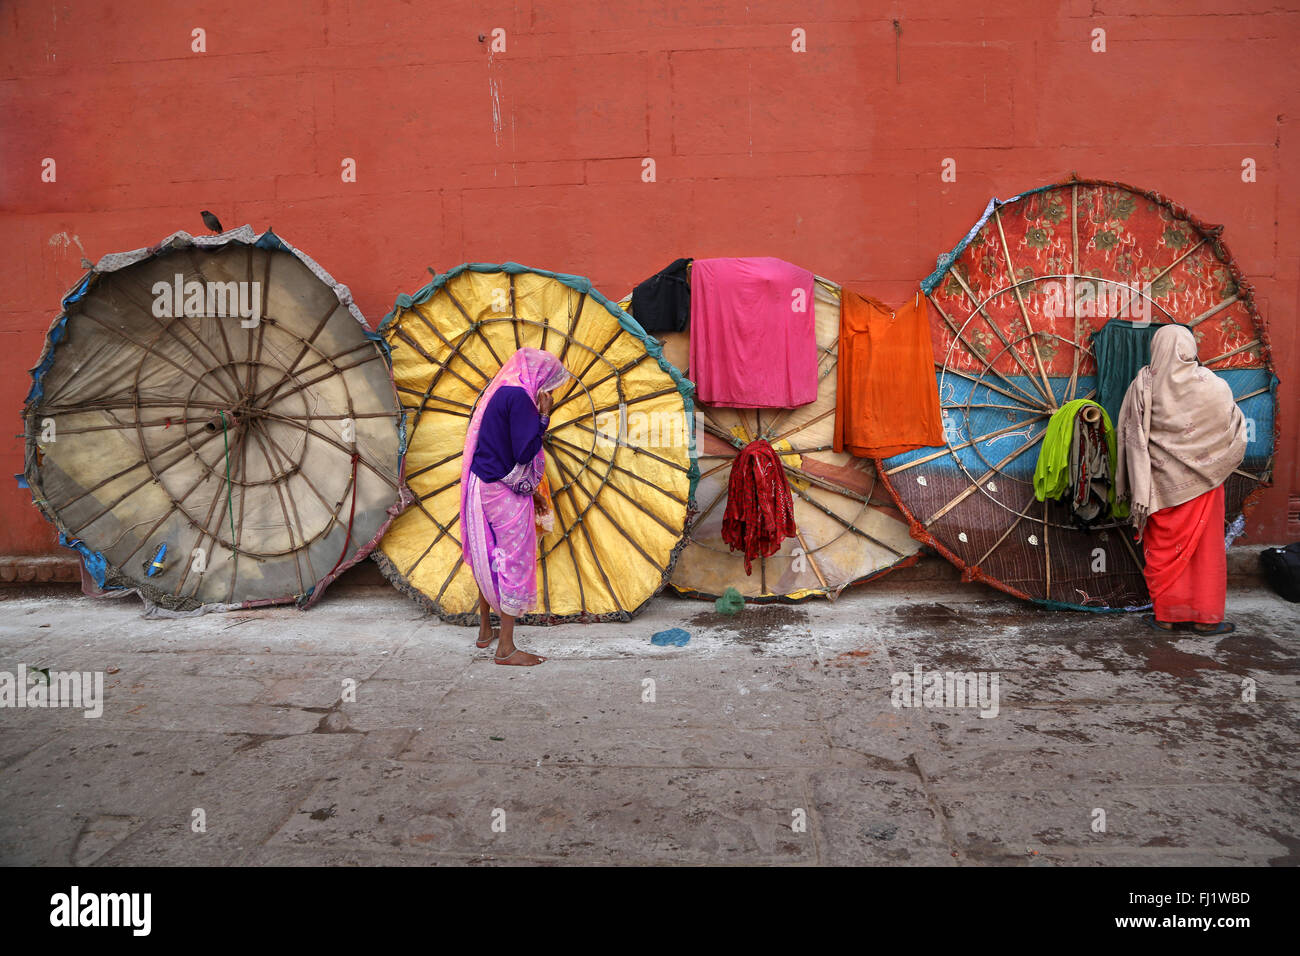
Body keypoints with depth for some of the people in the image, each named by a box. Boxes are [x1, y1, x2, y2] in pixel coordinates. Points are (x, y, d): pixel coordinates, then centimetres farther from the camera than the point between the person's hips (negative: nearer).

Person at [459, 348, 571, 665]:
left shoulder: (499, 392, 15)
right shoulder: (519, 397, -14)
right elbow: (524, 453, -19)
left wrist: (531, 490, 16)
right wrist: (543, 415, -11)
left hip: (483, 487, 10)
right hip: (504, 495, -10)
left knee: (491, 560, 20)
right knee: (514, 562, -4)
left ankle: (485, 630, 33)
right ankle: (506, 649, 1)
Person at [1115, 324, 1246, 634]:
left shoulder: (1143, 385, -7)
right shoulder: (1210, 385, -8)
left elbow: (1129, 435, -7)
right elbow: (1234, 426, 1)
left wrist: (1138, 486, -2)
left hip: (1160, 481, 1)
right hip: (1200, 481, 0)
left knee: (1162, 547, 9)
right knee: (1204, 547, 9)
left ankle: (1165, 613, 14)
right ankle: (1206, 616, 14)